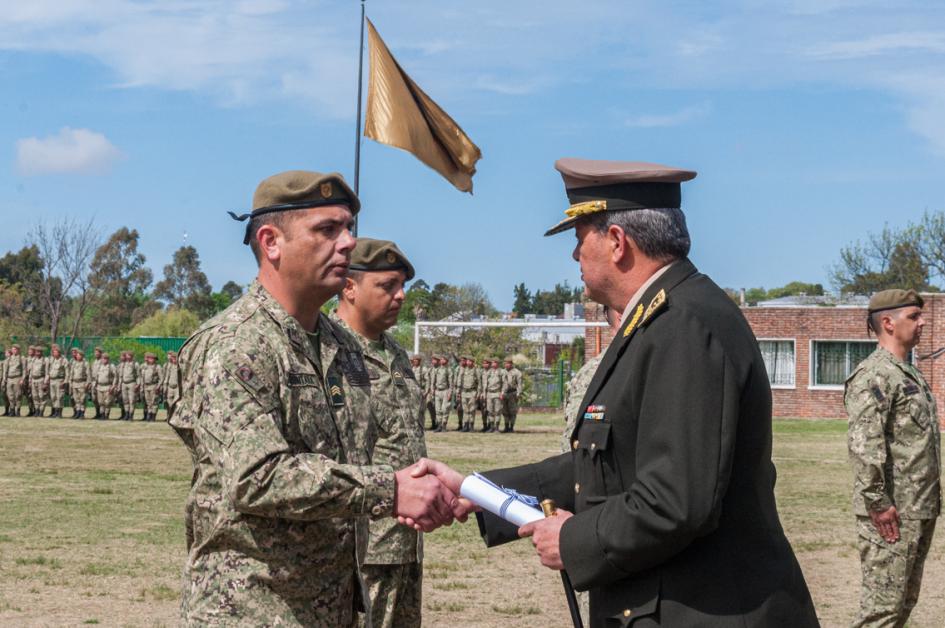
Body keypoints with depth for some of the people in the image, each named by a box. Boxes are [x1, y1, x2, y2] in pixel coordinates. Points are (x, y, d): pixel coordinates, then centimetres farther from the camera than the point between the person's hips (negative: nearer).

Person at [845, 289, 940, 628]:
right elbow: (864, 444, -23)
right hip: (892, 513, -10)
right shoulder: (874, 374, -14)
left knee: (904, 601, 14)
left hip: (921, 511, 10)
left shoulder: (910, 374, 17)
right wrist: (877, 503, -24)